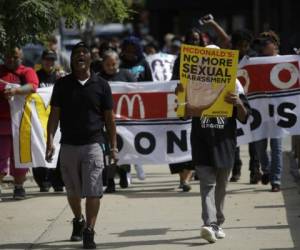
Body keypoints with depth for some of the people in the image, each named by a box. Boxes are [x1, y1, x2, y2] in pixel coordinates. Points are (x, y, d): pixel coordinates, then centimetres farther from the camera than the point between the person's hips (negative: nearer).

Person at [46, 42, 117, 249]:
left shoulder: (101, 85, 3)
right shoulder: (63, 84, 5)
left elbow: (109, 118, 6)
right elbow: (55, 114, 4)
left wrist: (113, 147, 3)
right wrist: (50, 140, -7)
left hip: (93, 144, -2)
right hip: (68, 145, 2)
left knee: (93, 191, -10)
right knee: (73, 191, 14)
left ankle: (89, 232, -9)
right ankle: (78, 221, 38)